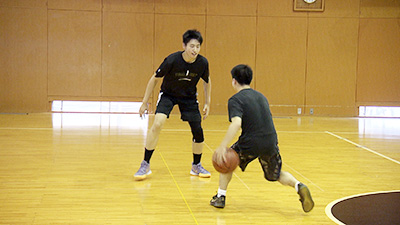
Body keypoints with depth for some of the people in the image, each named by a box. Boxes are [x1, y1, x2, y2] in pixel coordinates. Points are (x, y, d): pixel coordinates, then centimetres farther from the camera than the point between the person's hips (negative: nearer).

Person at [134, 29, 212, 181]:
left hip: (189, 97, 3)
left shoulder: (202, 63, -19)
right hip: (168, 94, -3)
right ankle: (145, 165, -12)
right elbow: (155, 79, -14)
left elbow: (207, 82, 3)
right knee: (158, 124, -24)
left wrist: (207, 103, 2)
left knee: (198, 131, -4)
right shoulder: (172, 60, -28)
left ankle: (196, 166, 21)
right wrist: (145, 103, -11)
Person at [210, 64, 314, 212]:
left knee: (226, 161, 23)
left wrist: (222, 147, -23)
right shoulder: (261, 96, 16)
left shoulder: (235, 100, -5)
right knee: (276, 175, 24)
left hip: (249, 145, -5)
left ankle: (220, 197, 23)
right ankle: (299, 186, -3)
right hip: (270, 144, 5)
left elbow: (236, 123, -21)